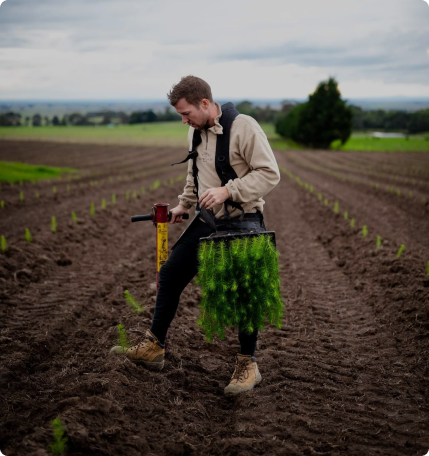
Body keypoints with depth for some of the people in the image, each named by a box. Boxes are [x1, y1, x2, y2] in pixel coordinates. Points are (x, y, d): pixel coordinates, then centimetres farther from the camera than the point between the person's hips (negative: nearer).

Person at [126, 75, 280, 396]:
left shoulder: (243, 126, -16)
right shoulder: (195, 132, 8)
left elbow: (270, 174, -19)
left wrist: (227, 191, -24)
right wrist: (184, 205, 16)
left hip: (243, 220, -7)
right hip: (207, 221, 8)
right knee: (171, 273, 8)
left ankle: (248, 365, 10)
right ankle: (155, 346, 22)